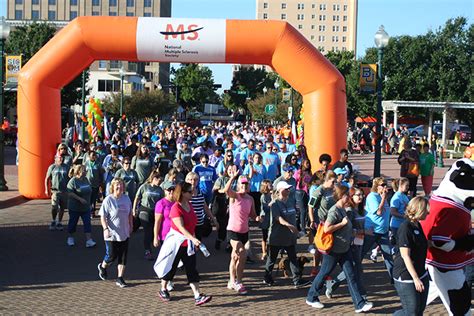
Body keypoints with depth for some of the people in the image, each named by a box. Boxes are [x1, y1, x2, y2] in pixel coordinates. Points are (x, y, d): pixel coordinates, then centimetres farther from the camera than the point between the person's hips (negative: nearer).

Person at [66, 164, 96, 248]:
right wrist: (80, 199, -25)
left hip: (86, 207, 5)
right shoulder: (73, 181, -14)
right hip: (75, 207, -5)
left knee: (87, 223, -3)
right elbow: (70, 193, -21)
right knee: (73, 222, 10)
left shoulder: (85, 180, 6)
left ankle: (89, 240, -5)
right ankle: (70, 238, 29)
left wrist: (88, 202, 16)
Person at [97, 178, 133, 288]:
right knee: (112, 256, 3)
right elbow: (103, 217, -13)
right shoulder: (108, 200, -12)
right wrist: (105, 229, -23)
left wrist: (131, 226, 18)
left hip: (124, 233, 5)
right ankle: (102, 266, 35)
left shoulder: (126, 198, 3)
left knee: (123, 257, 5)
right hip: (112, 234, -5)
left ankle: (120, 278, 15)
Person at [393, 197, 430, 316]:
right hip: (406, 277, -9)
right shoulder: (405, 228, -18)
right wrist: (416, 278, -22)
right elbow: (405, 256, -21)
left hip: (421, 274, 9)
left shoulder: (418, 226, 10)